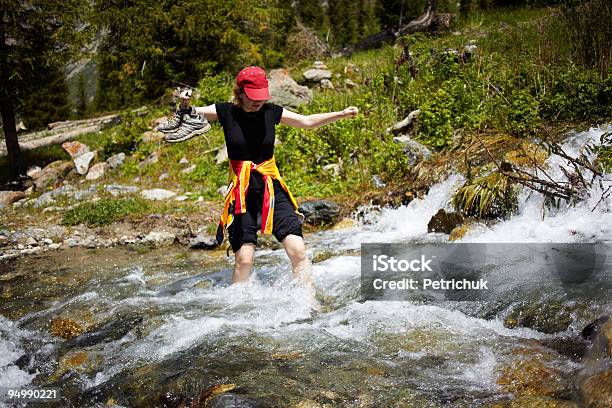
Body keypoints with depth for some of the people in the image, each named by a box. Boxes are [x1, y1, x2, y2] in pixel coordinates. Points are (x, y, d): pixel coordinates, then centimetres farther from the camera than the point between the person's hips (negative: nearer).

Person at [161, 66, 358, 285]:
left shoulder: (271, 112, 2)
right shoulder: (226, 112, -3)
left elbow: (308, 121, 12)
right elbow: (191, 113, -3)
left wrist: (341, 114, 4)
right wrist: (185, 106, -26)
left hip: (272, 188, 2)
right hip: (241, 192, -1)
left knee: (298, 251, -10)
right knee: (244, 260, -7)